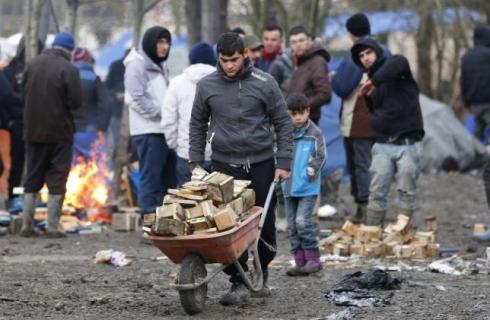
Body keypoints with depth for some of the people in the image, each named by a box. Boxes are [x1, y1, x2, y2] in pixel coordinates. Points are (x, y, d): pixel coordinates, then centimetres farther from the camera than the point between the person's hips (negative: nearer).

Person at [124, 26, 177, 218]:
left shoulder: (160, 65, 20)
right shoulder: (137, 65, -7)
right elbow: (137, 99, -15)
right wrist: (162, 113, -14)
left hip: (164, 130, 9)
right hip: (148, 131, -9)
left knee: (170, 177, 9)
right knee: (151, 178, -7)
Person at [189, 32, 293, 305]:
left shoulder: (264, 83, -4)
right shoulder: (207, 86, 1)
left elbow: (284, 124, 1)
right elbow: (197, 126, 11)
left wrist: (284, 163, -4)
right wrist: (196, 163, 6)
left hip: (261, 164, 0)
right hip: (224, 165, 1)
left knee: (265, 225, 7)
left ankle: (262, 272, 29)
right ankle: (239, 282, 0)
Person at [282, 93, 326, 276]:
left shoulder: (315, 133, -4)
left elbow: (321, 156, -4)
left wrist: (311, 169, -15)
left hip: (308, 187, -5)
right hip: (289, 186, 5)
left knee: (302, 221, -16)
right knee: (292, 225, 6)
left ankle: (313, 259, -5)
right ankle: (300, 262, 13)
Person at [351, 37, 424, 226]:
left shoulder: (392, 65, -1)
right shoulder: (372, 80, 19)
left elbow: (399, 63, -28)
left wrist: (374, 81, -28)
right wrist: (368, 95, 11)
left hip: (407, 144, -5)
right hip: (383, 145, 5)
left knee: (407, 192, -1)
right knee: (376, 193, 0)